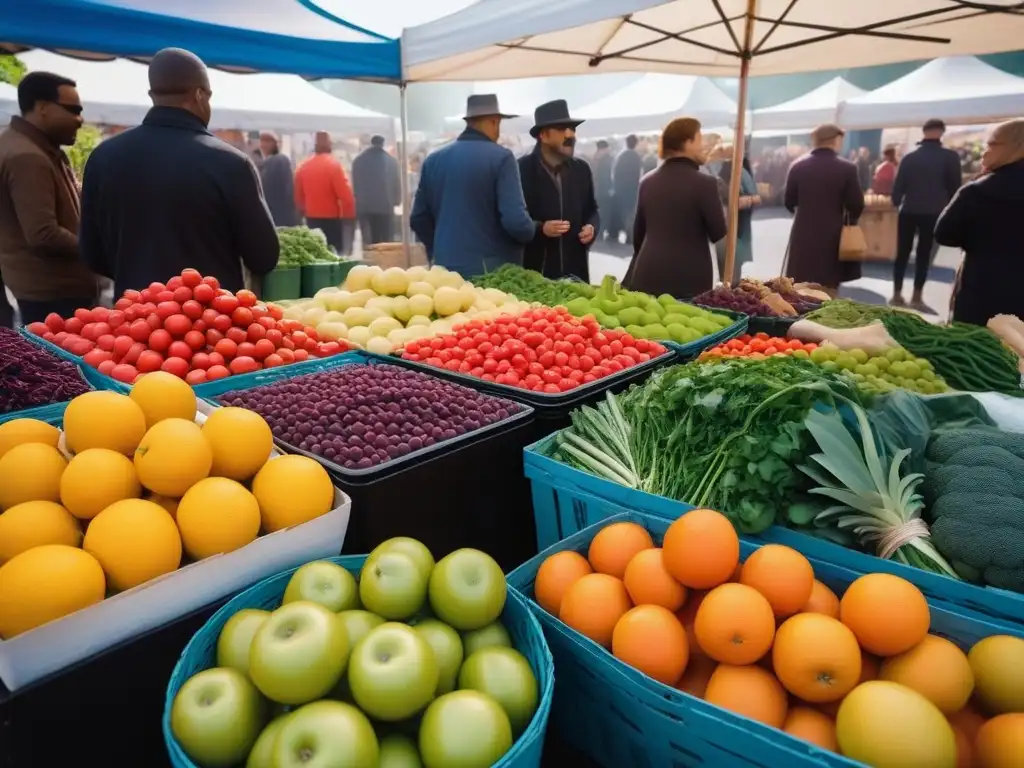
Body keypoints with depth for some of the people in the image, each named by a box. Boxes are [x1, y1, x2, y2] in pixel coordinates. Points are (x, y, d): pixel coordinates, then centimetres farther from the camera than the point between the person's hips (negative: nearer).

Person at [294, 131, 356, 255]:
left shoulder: (303, 166, 5)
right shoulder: (333, 164, -13)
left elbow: (298, 195, 11)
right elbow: (345, 194, -18)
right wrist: (350, 214, -6)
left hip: (311, 219, 6)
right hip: (331, 219, -5)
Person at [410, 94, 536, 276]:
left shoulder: (433, 159, 8)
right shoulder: (501, 157, -9)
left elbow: (418, 218, 12)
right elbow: (515, 221, -17)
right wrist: (532, 231, 4)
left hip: (447, 268, 5)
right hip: (492, 269, -5)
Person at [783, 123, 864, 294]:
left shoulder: (797, 165, -1)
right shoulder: (847, 168, -7)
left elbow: (789, 202, 4)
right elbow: (857, 205, -7)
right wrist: (848, 221, 15)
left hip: (804, 235, 2)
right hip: (832, 237, -2)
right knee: (829, 290, 7)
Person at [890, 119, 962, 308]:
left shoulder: (909, 156, 0)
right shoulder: (950, 156, -6)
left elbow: (898, 184, 0)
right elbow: (954, 186, -1)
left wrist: (896, 203, 12)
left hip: (908, 211, 2)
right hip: (932, 212, -1)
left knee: (902, 253, 7)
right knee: (924, 254, 4)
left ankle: (897, 294, 6)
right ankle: (917, 296, 4)